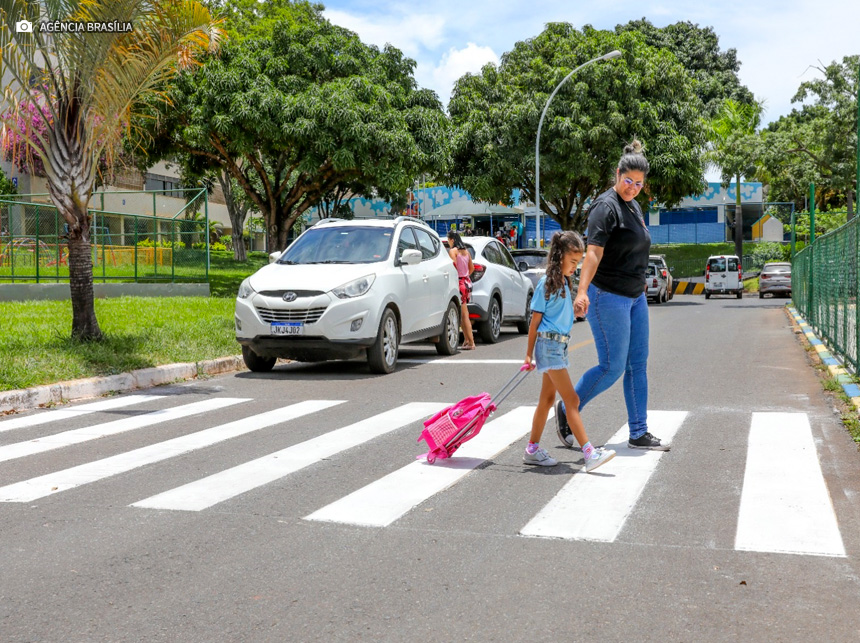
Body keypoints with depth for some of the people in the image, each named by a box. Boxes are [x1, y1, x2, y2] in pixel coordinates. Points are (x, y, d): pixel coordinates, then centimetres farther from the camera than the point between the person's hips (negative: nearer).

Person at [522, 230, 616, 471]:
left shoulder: (564, 282, 13)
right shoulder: (546, 282, -12)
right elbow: (536, 319, -10)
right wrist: (529, 354, -9)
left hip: (559, 345, 9)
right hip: (549, 345, -9)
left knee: (547, 399, 12)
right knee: (572, 401, -12)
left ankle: (532, 450, 19)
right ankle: (589, 453, -14)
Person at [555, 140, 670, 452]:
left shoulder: (634, 207, 15)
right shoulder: (606, 207, -13)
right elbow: (593, 253, -25)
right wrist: (582, 292, -36)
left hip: (635, 297, 9)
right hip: (608, 296, -9)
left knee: (638, 365, 8)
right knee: (612, 366, -7)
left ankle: (638, 434, 14)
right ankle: (566, 411, 11)